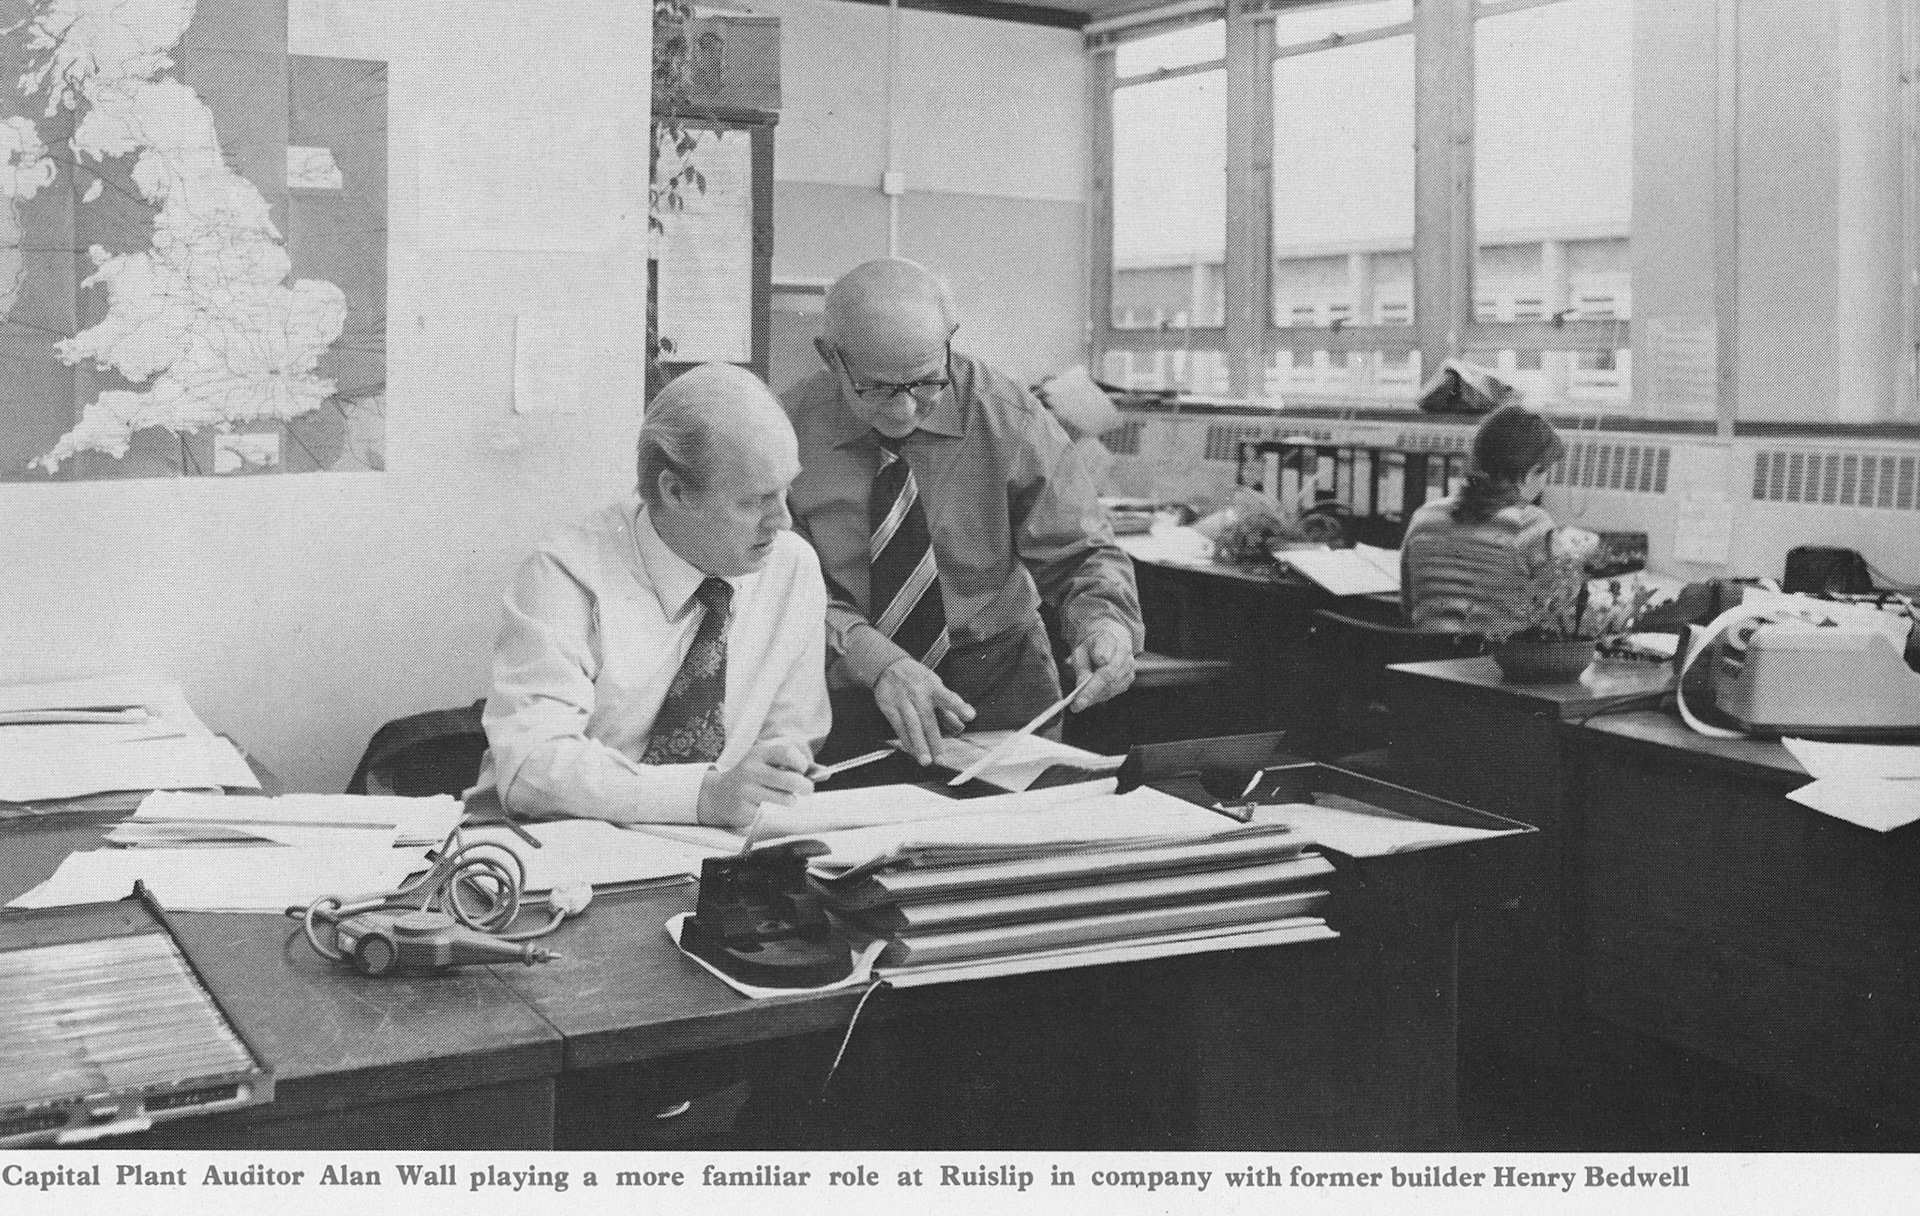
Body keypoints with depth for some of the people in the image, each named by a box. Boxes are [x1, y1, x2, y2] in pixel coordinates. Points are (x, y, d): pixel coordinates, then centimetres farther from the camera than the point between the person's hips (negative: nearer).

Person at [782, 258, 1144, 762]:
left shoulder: (1013, 423, -10)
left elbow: (1080, 556, -4)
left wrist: (1104, 623, -27)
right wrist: (874, 659, -29)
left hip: (1000, 683, 0)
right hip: (847, 695, 0)